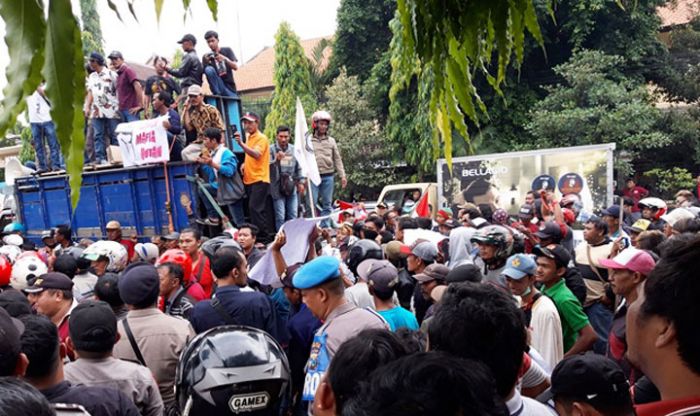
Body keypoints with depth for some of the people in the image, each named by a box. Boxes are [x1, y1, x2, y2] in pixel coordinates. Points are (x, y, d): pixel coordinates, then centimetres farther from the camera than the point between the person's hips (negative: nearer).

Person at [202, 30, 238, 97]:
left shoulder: (227, 50, 6)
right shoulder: (206, 56, 5)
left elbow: (235, 67, -5)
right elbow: (205, 72, -3)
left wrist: (225, 59, -22)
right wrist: (206, 62, -20)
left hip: (230, 86, 1)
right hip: (218, 86, -1)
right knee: (209, 69, -25)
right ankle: (217, 94, -24)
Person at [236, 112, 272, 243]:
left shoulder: (261, 138, -8)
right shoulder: (249, 137, 15)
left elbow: (256, 154, -25)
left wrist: (241, 143, -33)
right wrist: (245, 164, 8)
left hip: (259, 179, -9)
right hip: (249, 179, 9)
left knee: (255, 208, -16)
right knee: (257, 209, 11)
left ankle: (263, 237, -11)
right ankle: (265, 235, 18)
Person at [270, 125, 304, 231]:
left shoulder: (294, 149, 9)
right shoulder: (271, 150, -5)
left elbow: (299, 168, 16)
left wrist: (301, 182, 12)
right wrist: (276, 160, -31)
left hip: (292, 188, 4)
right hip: (278, 188, -4)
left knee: (293, 215, 7)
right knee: (280, 216, -4)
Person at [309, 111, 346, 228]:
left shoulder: (331, 141, 12)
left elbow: (337, 159, 12)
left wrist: (342, 175, 5)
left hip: (328, 176, 3)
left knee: (327, 204, 7)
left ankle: (325, 227, 14)